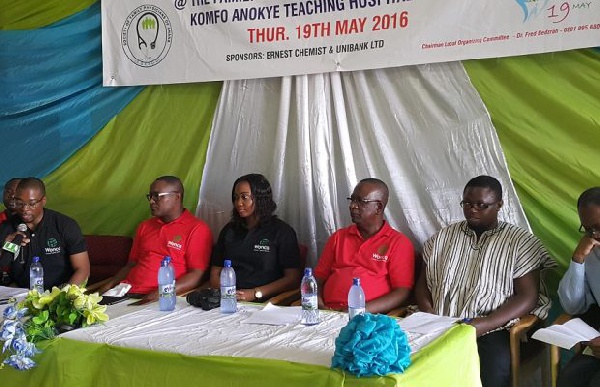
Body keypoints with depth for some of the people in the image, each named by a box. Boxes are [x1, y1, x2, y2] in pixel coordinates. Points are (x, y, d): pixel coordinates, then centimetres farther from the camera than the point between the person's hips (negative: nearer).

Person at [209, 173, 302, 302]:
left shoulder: (282, 231, 7)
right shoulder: (229, 230, 22)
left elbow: (293, 279, -2)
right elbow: (215, 273, 19)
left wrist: (255, 293, -12)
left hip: (263, 303, -4)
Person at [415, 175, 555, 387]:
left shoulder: (520, 242, 4)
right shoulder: (443, 237, 15)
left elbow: (527, 297, -3)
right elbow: (423, 283, 16)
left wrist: (480, 326, -16)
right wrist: (430, 317, -6)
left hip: (493, 331, -3)